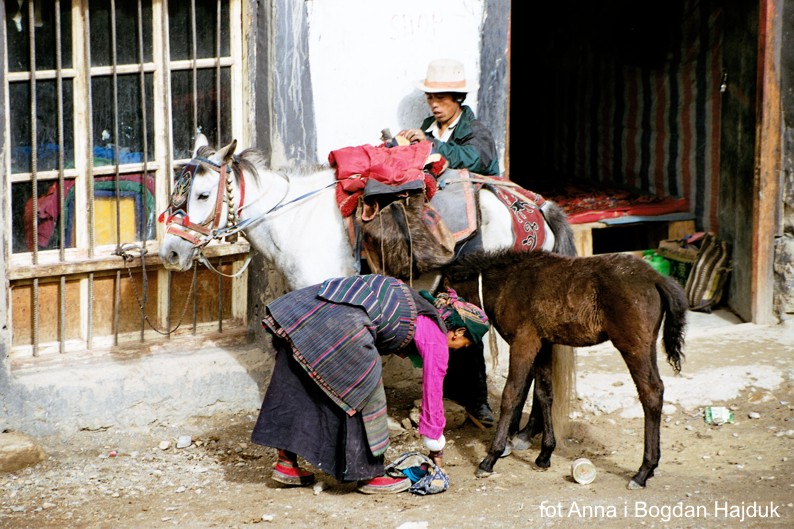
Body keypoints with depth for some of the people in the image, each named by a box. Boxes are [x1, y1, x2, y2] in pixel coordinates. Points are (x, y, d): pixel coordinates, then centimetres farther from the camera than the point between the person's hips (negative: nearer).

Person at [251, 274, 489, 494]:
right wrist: (436, 451, 21)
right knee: (365, 396, 6)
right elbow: (433, 397, 11)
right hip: (343, 322, -9)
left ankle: (286, 463, 25)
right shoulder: (437, 340, 5)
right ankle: (369, 476, 15)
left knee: (296, 389, 16)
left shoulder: (421, 303, 27)